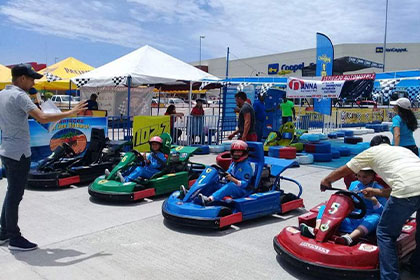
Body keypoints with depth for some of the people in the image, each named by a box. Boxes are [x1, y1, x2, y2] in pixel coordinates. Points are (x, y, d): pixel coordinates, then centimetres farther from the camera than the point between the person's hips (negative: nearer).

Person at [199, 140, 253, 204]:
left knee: (231, 185, -37)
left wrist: (232, 179, -30)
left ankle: (210, 199, -54)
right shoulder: (233, 164, 15)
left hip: (242, 190, -8)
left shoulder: (246, 166, -8)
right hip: (229, 188, 8)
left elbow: (244, 184, -16)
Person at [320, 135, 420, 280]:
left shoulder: (372, 151, 20)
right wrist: (375, 192, 41)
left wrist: (326, 180, 42)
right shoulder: (403, 149, 35)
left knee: (385, 234, 10)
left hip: (408, 190, -7)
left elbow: (342, 171, 26)